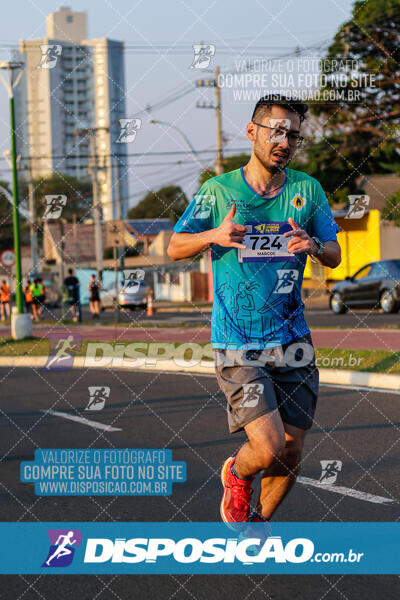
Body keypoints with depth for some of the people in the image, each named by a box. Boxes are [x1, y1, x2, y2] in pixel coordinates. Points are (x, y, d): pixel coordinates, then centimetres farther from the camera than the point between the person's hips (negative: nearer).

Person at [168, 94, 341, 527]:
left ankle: (258, 524, 33)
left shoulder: (307, 190, 4)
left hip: (293, 342, 4)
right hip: (237, 345, -3)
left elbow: (334, 256, 9)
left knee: (291, 451, 6)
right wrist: (213, 236, -16)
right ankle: (236, 474, 20)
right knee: (268, 448, -16)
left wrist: (313, 246, -14)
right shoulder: (217, 190, -2)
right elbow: (175, 248, 5)